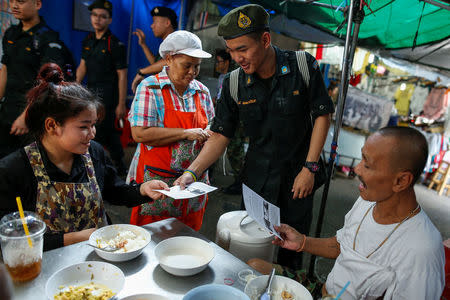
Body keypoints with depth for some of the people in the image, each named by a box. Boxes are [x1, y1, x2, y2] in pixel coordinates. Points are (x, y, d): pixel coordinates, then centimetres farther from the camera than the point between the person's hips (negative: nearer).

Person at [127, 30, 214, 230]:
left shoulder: (202, 91, 8)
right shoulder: (150, 88, -7)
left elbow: (208, 129, 19)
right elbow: (140, 133, -17)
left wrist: (209, 135, -6)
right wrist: (186, 133, -18)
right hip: (156, 180, -4)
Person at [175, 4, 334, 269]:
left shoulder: (303, 66, -12)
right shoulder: (234, 84, -7)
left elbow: (322, 116, -6)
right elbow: (221, 135, -4)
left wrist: (310, 168, -10)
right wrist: (192, 172, -16)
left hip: (298, 174, -1)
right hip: (257, 176, 1)